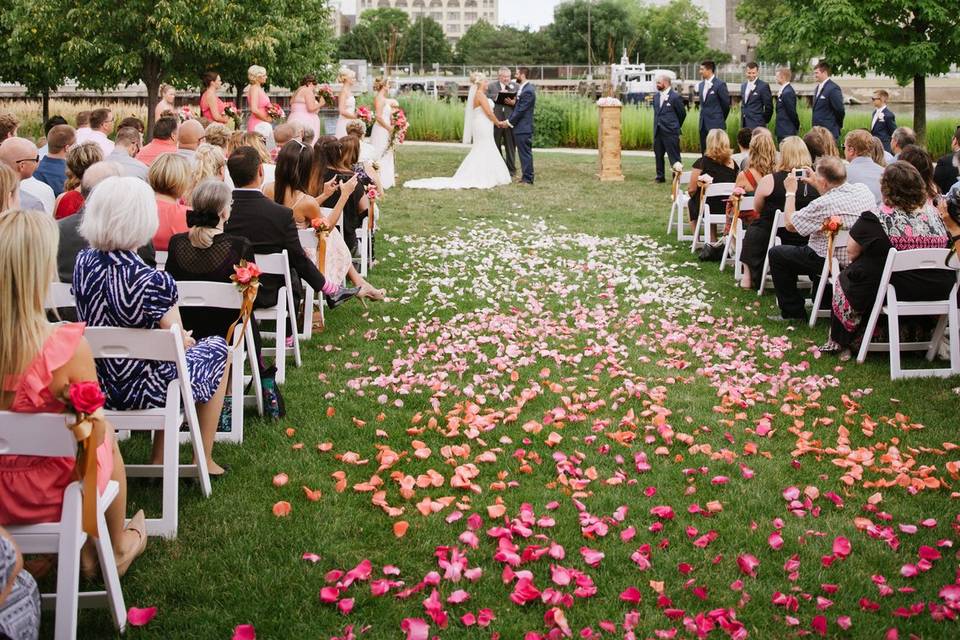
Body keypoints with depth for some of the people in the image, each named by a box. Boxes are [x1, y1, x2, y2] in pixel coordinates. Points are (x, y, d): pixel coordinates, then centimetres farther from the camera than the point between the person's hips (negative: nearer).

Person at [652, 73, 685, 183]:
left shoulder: (675, 97, -9)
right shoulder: (656, 96, 10)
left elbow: (682, 113, 0)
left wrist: (675, 127, 9)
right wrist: (657, 125, 15)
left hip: (670, 132, -7)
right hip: (658, 131, 7)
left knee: (674, 156, -3)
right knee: (658, 154, 11)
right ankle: (660, 176, 21)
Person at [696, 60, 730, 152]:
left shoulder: (720, 84, -10)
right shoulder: (701, 85, 12)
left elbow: (726, 103, -6)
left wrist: (721, 119, 4)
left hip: (715, 124, -7)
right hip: (703, 124, 7)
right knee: (704, 152, 8)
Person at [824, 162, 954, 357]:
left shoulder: (875, 219, -15)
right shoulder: (934, 215, -1)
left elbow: (851, 251, -3)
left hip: (895, 290, -6)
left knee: (845, 279, 20)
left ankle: (839, 342, 25)